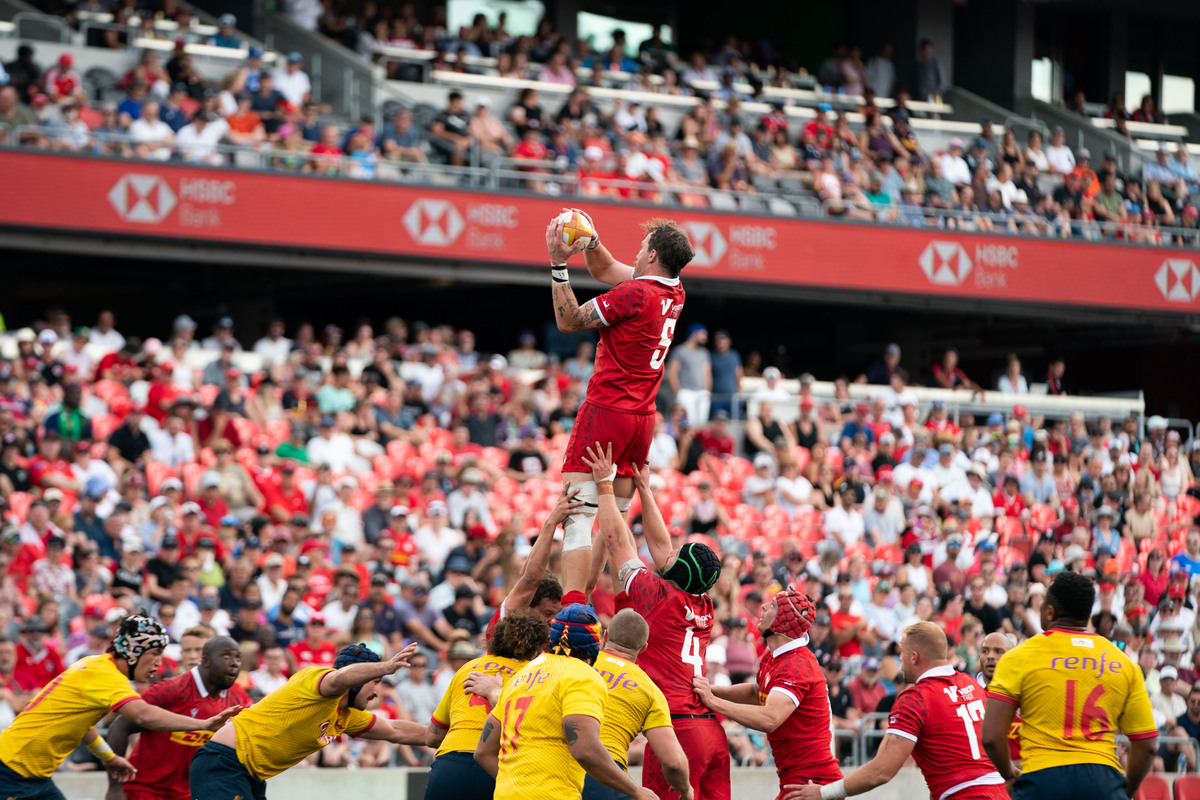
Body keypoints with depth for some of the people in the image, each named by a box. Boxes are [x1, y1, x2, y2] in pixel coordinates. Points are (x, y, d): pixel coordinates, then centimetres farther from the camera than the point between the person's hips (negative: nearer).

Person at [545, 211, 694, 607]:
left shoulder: (635, 293, -15)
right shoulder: (674, 292, 10)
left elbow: (569, 321, -8)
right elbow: (605, 270, 23)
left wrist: (558, 264, -8)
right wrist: (591, 240, 8)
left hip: (606, 411, -8)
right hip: (643, 418, 8)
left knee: (577, 516, -13)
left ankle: (571, 608, -24)